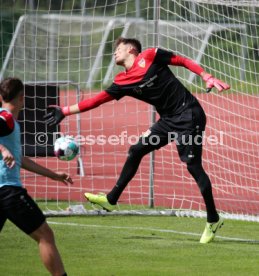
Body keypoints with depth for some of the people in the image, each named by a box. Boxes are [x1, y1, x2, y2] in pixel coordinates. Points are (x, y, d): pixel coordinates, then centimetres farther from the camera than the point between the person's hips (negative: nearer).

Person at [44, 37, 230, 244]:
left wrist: (208, 78, -10)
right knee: (136, 151, 6)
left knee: (193, 165, -9)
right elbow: (96, 100, 13)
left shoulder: (150, 56, -7)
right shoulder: (123, 82, 9)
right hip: (169, 120, 7)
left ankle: (213, 220, -2)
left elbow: (183, 61, -2)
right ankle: (111, 200, 18)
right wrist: (65, 111, 12)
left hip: (188, 114, -7)